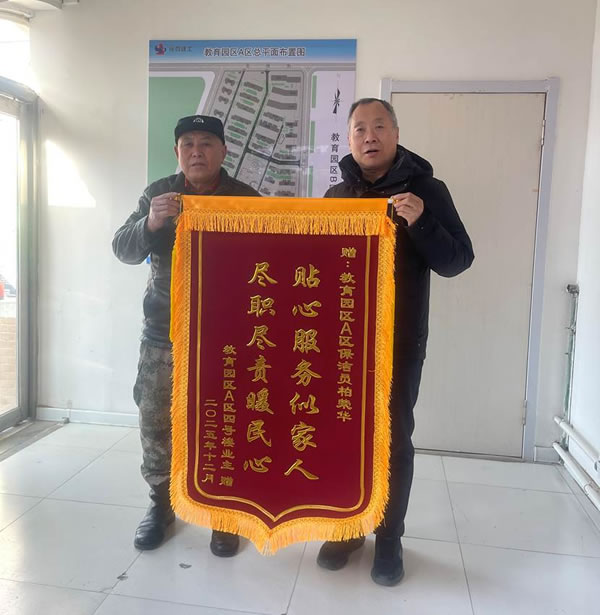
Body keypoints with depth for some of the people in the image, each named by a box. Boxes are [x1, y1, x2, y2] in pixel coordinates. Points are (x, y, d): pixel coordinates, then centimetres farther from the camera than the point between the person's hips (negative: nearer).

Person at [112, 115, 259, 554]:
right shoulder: (158, 193, 4)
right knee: (155, 423, 8)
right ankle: (161, 503, 30)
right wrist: (150, 222, -26)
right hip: (163, 333, 2)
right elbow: (124, 250, -5)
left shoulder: (247, 199, 0)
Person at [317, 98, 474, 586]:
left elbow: (458, 261, -9)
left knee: (394, 437, 6)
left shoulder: (426, 189, -2)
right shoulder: (336, 195, 9)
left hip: (399, 340, -3)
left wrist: (420, 223, -25)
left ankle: (389, 537, 23)